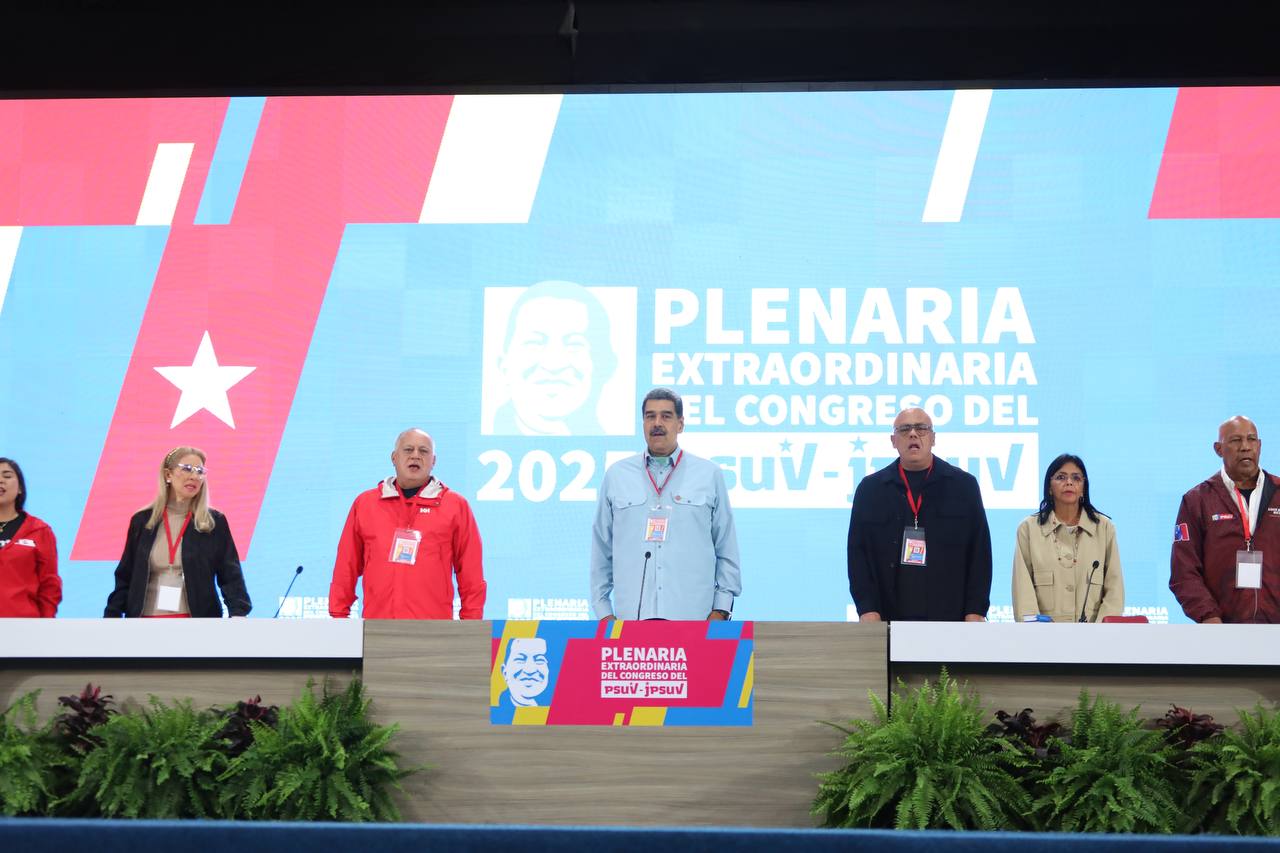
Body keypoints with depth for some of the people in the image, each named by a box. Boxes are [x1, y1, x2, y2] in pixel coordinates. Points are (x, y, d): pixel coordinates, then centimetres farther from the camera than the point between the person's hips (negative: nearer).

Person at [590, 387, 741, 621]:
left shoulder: (710, 475, 9)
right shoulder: (616, 475, 11)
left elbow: (726, 549, 9)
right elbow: (601, 548, 13)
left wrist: (720, 609, 2)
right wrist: (603, 610, 8)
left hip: (693, 615, -1)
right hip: (630, 616, 1)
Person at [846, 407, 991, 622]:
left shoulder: (964, 485, 9)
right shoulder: (870, 488, 10)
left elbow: (980, 552, 6)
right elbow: (858, 553, 7)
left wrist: (975, 611, -2)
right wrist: (867, 610, -3)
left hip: (951, 618, 0)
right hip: (889, 621, 0)